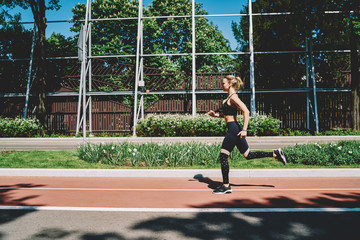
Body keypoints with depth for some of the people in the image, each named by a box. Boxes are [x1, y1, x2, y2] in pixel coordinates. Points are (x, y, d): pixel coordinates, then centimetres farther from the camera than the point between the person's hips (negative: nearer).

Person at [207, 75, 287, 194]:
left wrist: (244, 130, -26)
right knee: (248, 155, 16)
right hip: (234, 129, 10)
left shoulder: (233, 97, -12)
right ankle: (276, 154, 19)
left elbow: (246, 111, -22)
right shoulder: (230, 97, 16)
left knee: (223, 156, -4)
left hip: (233, 129, -10)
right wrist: (216, 115, 16)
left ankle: (226, 186, 4)